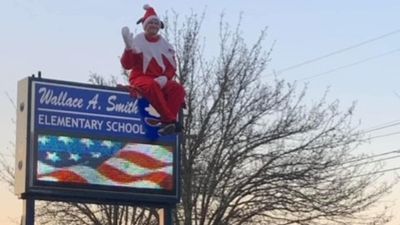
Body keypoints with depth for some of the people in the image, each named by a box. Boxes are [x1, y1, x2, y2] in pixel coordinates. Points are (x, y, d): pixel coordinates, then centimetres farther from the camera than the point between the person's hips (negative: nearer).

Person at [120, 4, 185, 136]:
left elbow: (172, 67, 8)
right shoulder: (138, 41, -1)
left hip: (161, 81, 4)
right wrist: (128, 48, -26)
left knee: (178, 88, -27)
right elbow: (126, 65, -9)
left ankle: (166, 122, -34)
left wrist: (165, 78, -13)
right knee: (152, 86, -40)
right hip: (140, 79, -4)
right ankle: (170, 120, -38)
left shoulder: (165, 45, 10)